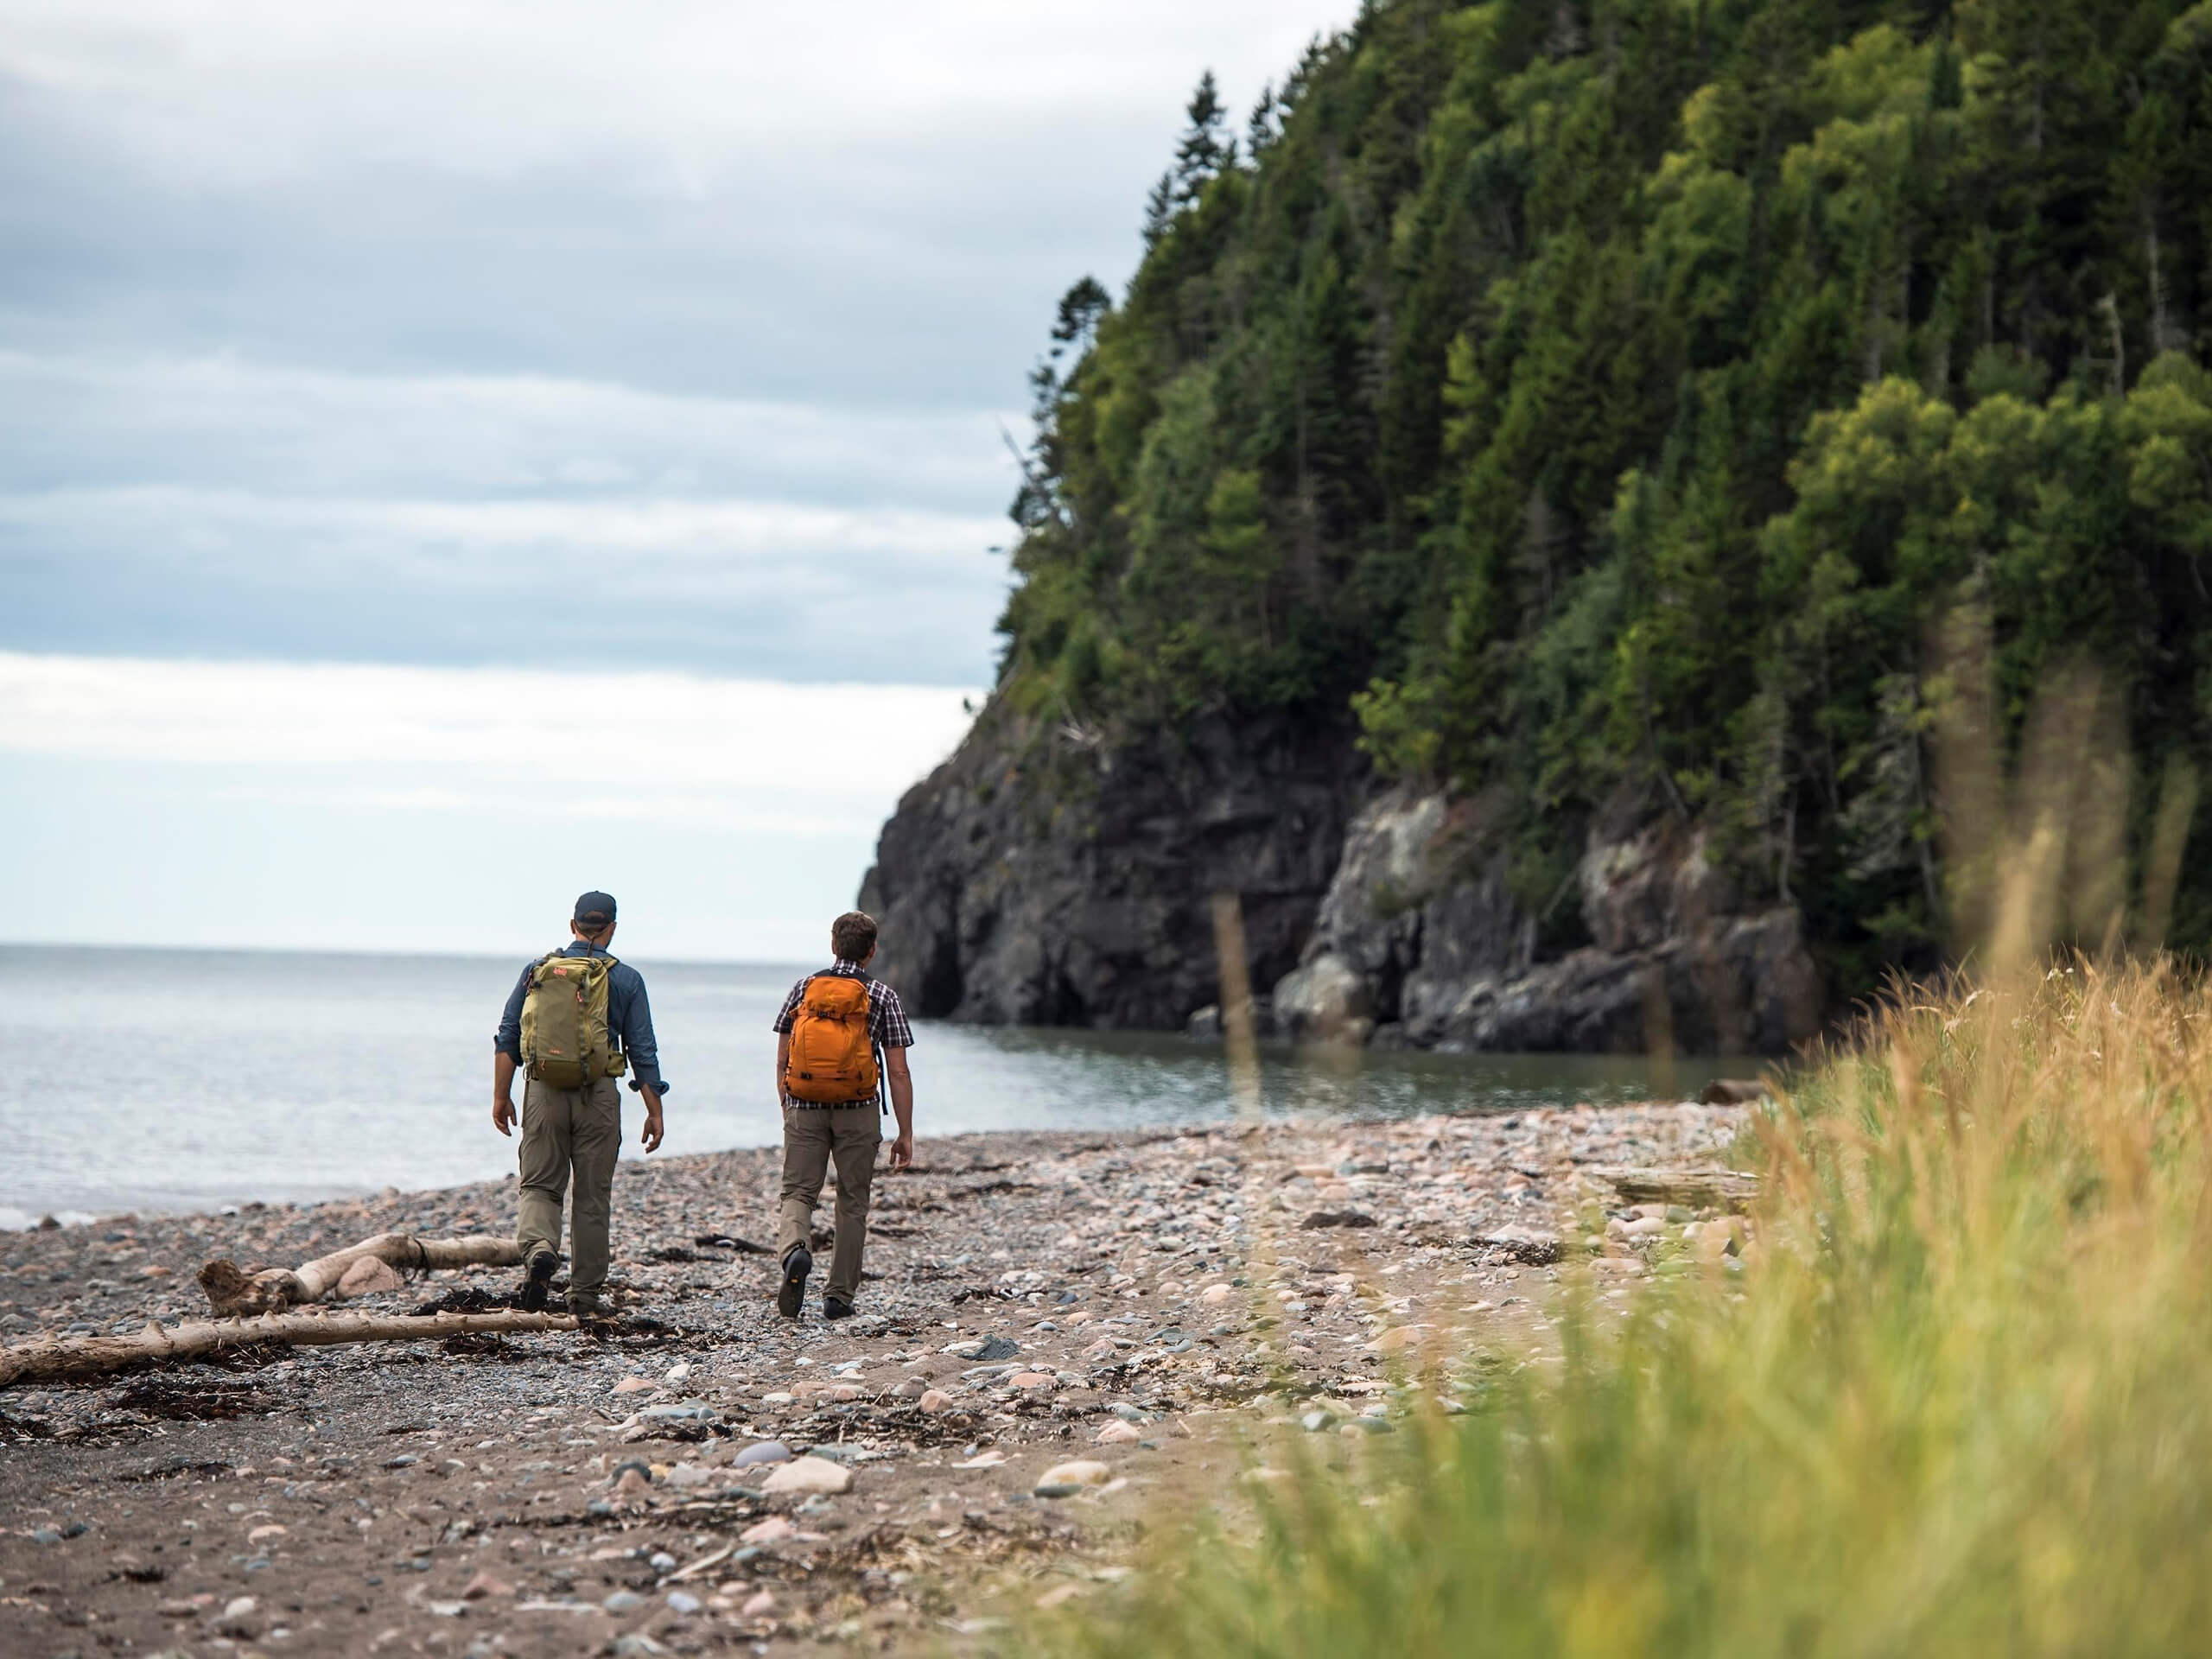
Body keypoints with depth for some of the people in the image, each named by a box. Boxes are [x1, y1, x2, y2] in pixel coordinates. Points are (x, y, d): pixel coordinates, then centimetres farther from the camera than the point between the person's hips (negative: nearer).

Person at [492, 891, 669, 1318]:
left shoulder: (537, 971, 7)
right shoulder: (625, 979, 1)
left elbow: (507, 1038, 6)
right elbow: (643, 1051, 0)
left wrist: (501, 1096, 11)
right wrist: (654, 1111, 5)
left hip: (543, 1092, 1)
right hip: (598, 1096, -1)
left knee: (539, 1184, 8)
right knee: (592, 1196, 7)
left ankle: (538, 1248, -22)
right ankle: (586, 1295, 12)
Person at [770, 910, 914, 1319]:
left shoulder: (804, 989, 5)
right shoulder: (882, 997, -1)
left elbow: (781, 1062, 8)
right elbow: (898, 1072, -4)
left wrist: (789, 1112, 19)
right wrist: (905, 1133, 2)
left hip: (805, 1111, 1)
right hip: (857, 1115, -1)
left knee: (798, 1192, 5)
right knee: (852, 1204, 10)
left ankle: (793, 1250, -27)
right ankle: (838, 1297, 11)